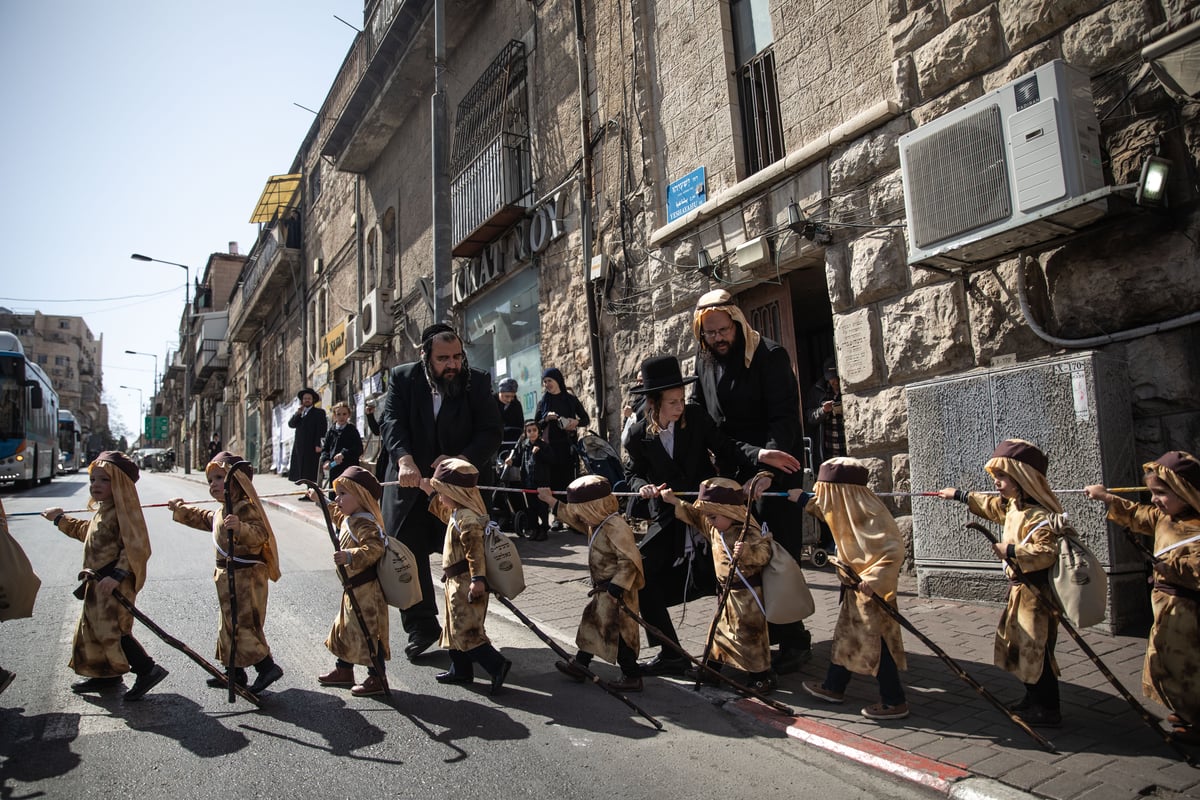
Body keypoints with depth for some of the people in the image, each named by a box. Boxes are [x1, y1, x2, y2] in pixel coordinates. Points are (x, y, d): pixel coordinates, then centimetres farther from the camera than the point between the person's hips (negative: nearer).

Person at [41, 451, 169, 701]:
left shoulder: (123, 510, -17)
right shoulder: (102, 511, 14)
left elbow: (134, 547, -24)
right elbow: (85, 531, 35)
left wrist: (116, 575, -30)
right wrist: (60, 518, 37)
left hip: (115, 584, -11)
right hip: (98, 582, 11)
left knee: (111, 630, -13)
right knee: (93, 628, 18)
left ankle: (148, 670, -7)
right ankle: (105, 674, 32)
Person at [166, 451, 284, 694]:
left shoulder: (245, 508, -18)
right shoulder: (222, 512, 16)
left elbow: (259, 534, -33)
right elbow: (203, 518, 38)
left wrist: (240, 528, -51)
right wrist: (180, 508, 44)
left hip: (245, 576, -11)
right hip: (230, 577, 11)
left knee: (243, 624, -12)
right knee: (231, 623, 17)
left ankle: (267, 666, -8)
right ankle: (235, 672, 28)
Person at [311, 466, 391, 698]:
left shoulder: (364, 524, -22)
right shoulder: (348, 519, 11)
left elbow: (374, 549, -36)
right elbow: (336, 514, 35)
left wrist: (350, 556, -45)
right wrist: (321, 500, 38)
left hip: (366, 590, -11)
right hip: (353, 589, 11)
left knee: (367, 633, -3)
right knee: (345, 629, 22)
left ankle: (377, 679, 7)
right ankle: (343, 670, 38)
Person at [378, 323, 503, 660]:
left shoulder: (477, 382, -5)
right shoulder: (403, 378, -3)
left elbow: (491, 431, -11)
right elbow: (392, 421, -15)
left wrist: (461, 460, -28)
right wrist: (404, 458, -34)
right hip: (411, 480, 2)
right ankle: (421, 626, 23)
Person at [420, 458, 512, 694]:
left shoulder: (466, 518, -22)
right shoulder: (458, 512, 9)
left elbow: (475, 551, -28)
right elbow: (445, 512, 33)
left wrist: (478, 579, -31)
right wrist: (431, 493, 29)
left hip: (465, 583, -11)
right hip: (458, 581, 11)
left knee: (465, 630, -10)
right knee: (456, 627, 19)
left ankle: (497, 665, -9)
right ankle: (460, 670, 29)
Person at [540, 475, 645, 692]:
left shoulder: (616, 527, -26)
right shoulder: (597, 523, 5)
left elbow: (629, 560, -28)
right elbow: (572, 517, 22)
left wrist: (615, 589, -29)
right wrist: (551, 501, 23)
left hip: (617, 591, -10)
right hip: (604, 589, 10)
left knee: (616, 632, 0)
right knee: (592, 624, 19)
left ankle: (632, 677, 13)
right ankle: (579, 665, 34)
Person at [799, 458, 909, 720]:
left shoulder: (869, 514, -26)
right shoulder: (845, 507, 2)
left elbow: (894, 550, -29)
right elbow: (822, 508, 26)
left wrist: (873, 578, -34)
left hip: (872, 590, -10)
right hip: (855, 585, 10)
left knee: (875, 643, 1)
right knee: (846, 635, 19)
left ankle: (894, 702, 15)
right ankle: (833, 687, 34)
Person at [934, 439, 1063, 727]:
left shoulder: (1038, 515, -23)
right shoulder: (1011, 506, 8)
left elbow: (1047, 552, -31)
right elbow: (989, 505, 29)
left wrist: (1012, 550, -27)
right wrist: (959, 495, 38)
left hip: (1035, 592, -10)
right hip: (1019, 589, 10)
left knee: (1036, 649, -2)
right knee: (1020, 646, 18)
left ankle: (1048, 710, 11)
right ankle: (1034, 700, 31)